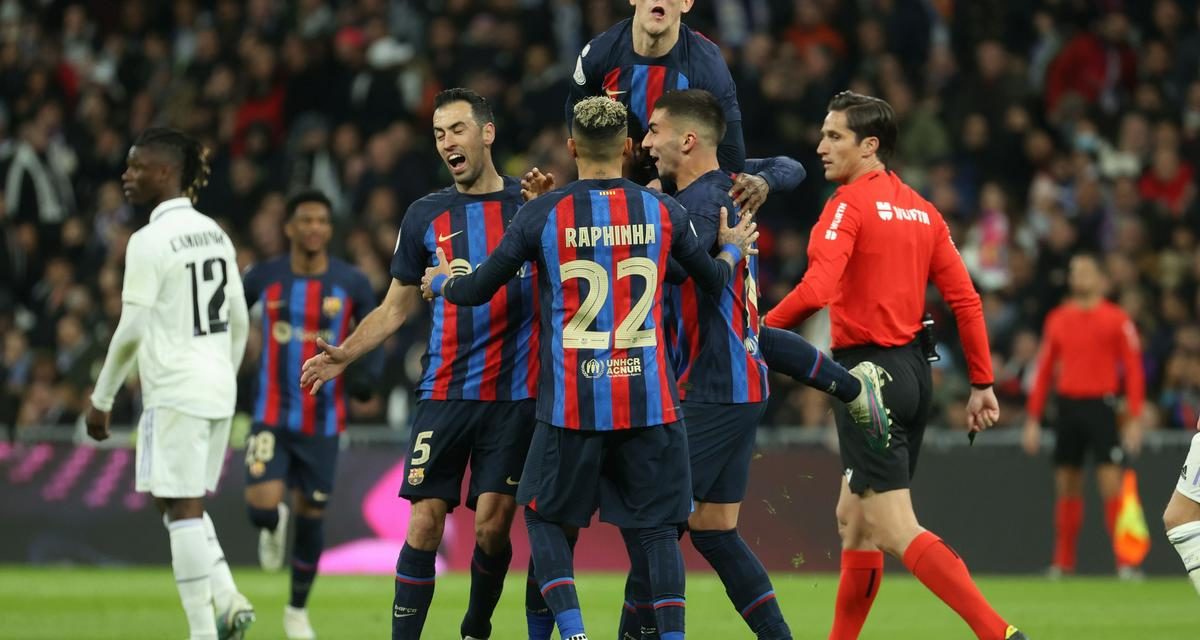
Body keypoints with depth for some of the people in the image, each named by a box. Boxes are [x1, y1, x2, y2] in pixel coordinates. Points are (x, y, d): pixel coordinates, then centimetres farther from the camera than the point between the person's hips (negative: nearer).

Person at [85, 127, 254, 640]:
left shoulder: (150, 241, -13)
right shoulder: (214, 233, 11)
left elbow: (131, 331, -15)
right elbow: (239, 322, 15)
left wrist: (101, 399, -7)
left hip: (174, 392, -8)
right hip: (217, 387, 8)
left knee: (182, 508, -3)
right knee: (186, 506, 17)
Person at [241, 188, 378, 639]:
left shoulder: (352, 284, -5)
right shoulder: (264, 278, -4)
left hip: (324, 421, 1)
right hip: (273, 416, -1)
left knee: (311, 514, 7)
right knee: (262, 507, -18)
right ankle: (274, 526, 22)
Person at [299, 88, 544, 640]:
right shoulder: (426, 216, 9)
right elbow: (396, 307, 14)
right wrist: (344, 354, -1)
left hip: (513, 395, -1)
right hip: (444, 393, 1)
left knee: (492, 525, -4)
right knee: (424, 522, -5)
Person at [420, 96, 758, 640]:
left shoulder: (542, 214, -4)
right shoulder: (663, 212, 1)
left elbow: (478, 290, 5)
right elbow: (714, 281, 17)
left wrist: (442, 282, 27)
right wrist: (732, 250, 40)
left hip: (571, 401, -1)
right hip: (649, 398, 1)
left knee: (544, 515, 14)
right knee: (657, 528, 8)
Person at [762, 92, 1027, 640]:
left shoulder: (850, 203, -10)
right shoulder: (922, 210, 12)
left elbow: (816, 289, -23)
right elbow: (965, 299, 10)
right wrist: (982, 384, 13)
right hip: (913, 369, 8)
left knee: (896, 532, -9)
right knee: (854, 518, 18)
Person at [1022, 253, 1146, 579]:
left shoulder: (1117, 319, -1)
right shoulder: (1057, 319, 10)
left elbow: (1134, 370, -3)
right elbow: (1043, 371, 14)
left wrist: (1135, 419, -11)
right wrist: (1033, 420, 10)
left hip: (1101, 405, -4)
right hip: (1067, 406, 4)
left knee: (1111, 485, -11)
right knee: (1067, 488, 7)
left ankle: (1125, 561, -9)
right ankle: (1063, 563, 14)